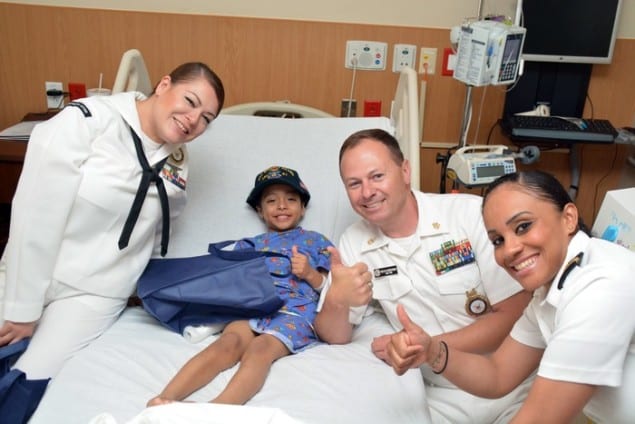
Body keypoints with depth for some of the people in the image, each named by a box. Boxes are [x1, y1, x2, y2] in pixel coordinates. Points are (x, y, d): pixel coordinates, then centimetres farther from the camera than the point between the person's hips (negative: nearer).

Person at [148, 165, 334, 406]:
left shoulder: (315, 241, 23)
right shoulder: (249, 245, 30)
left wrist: (309, 273, -2)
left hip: (296, 310, -2)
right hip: (252, 307, 3)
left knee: (260, 347, -36)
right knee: (228, 342, -33)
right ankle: (166, 399, -54)